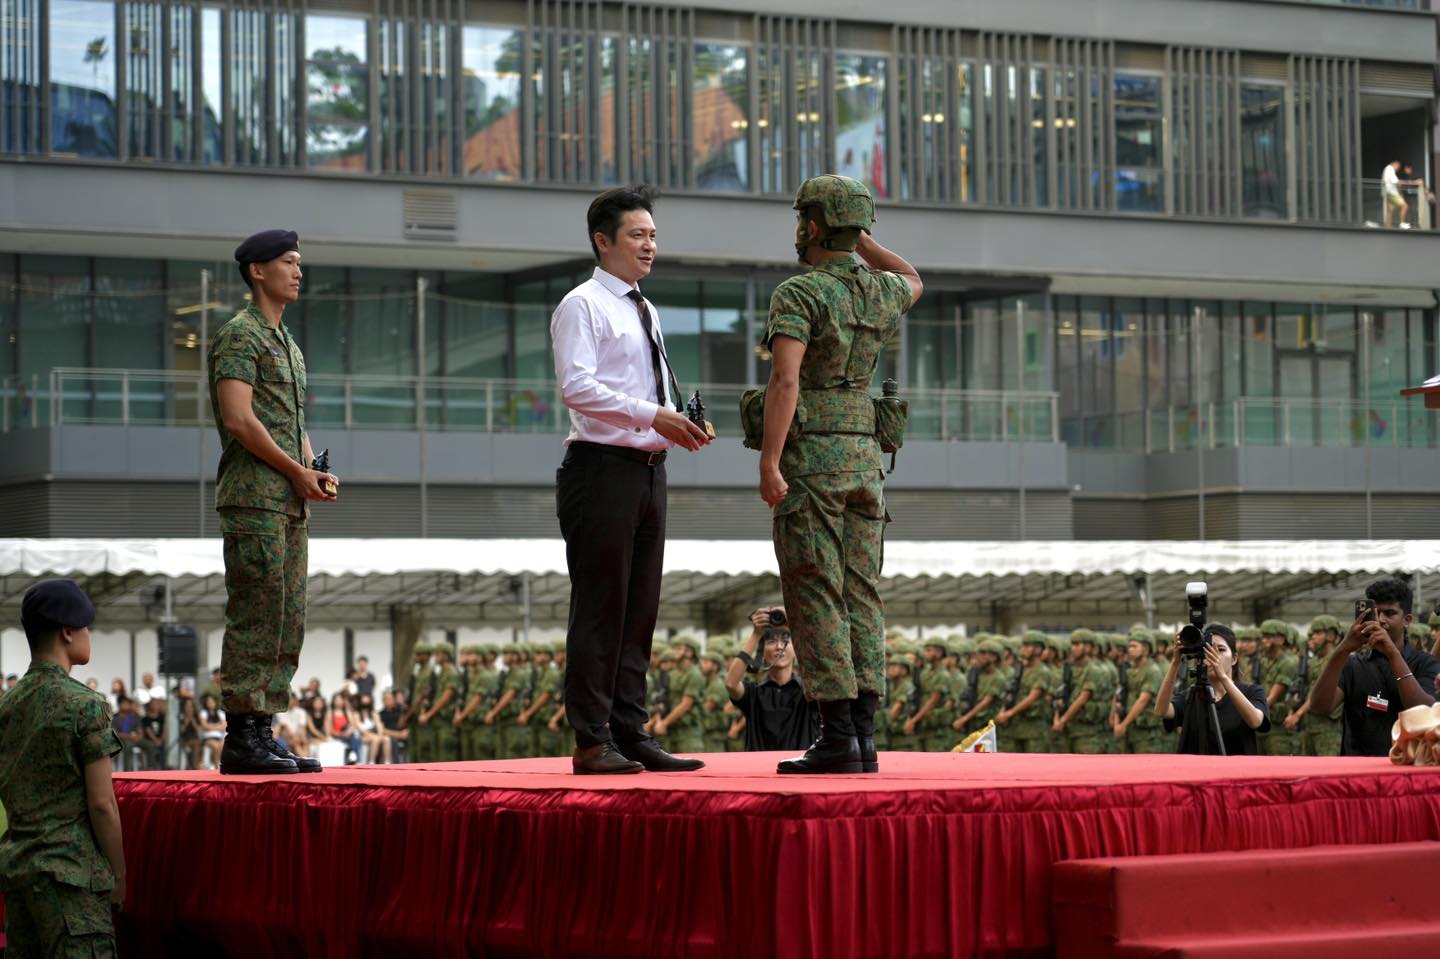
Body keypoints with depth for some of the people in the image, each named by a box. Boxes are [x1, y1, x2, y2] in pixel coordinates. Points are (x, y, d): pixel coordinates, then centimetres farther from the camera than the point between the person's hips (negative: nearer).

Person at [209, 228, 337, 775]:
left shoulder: (289, 347, 23)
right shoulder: (241, 335, -5)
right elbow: (239, 420, -15)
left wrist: (316, 471, 7)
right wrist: (296, 470, -11)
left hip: (290, 503, 9)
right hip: (253, 497, -9)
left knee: (288, 622, 7)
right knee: (256, 616, -11)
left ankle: (263, 734, 9)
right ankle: (242, 736, -11)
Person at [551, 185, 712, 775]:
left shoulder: (647, 313, 21)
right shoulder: (583, 306, -6)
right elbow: (577, 385, -18)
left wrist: (682, 425, 5)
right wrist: (653, 415, -22)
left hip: (648, 471, 9)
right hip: (602, 468, -8)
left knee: (639, 611, 9)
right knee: (599, 608, -8)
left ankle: (631, 736, 13)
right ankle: (592, 743, -6)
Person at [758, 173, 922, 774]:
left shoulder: (799, 293, -11)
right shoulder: (880, 293, 9)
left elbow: (785, 379, -23)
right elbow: (912, 281, 36)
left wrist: (768, 461, -25)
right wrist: (857, 235, 31)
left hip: (808, 458, -7)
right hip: (864, 457, 7)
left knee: (815, 597, -6)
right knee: (860, 595, 6)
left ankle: (837, 740, -10)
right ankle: (862, 737, 4)